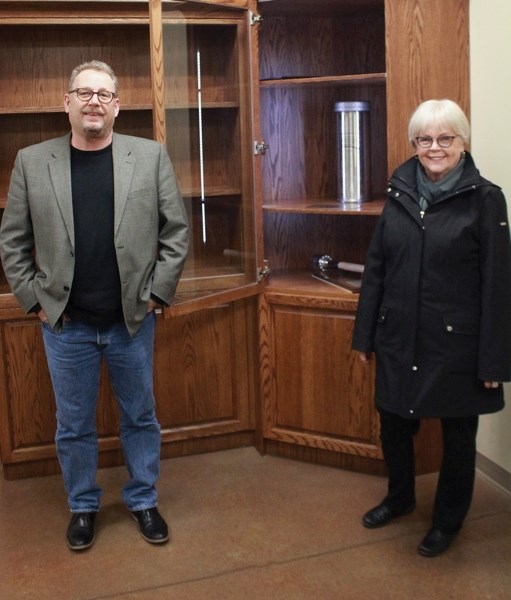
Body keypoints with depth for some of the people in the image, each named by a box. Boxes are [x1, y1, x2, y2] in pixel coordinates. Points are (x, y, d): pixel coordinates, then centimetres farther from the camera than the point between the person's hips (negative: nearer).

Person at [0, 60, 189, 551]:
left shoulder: (150, 156, -3)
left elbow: (176, 232, 1)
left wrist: (156, 293, -4)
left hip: (132, 321, 0)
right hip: (65, 325, 0)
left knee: (140, 417, 14)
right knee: (74, 425, 13)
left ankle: (143, 500, 34)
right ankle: (82, 505, 33)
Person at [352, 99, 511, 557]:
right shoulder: (399, 193, 3)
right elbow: (375, 269, 7)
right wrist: (365, 334, 7)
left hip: (455, 343, -4)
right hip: (399, 338, 4)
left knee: (457, 433, 12)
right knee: (393, 423, 17)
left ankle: (449, 519, 35)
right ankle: (400, 497, 44)